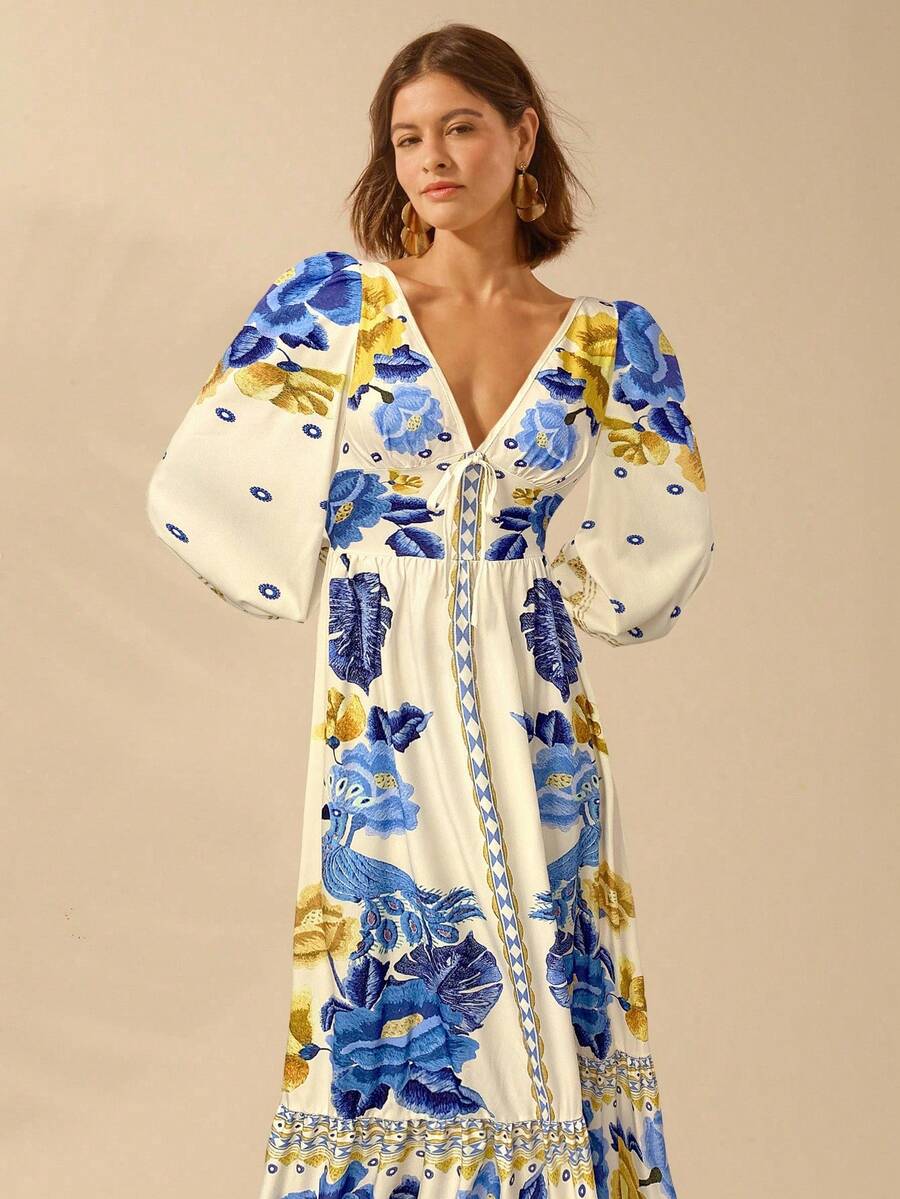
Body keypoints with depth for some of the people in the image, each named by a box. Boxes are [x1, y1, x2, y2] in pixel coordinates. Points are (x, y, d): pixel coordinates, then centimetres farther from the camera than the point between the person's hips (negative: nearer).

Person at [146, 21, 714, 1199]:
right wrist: (321, 586, 2)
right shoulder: (336, 301, -2)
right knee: (390, 1014, 2)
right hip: (386, 716, -1)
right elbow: (193, 488, -1)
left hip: (534, 715, 2)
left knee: (549, 1003, 5)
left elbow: (672, 534, 15)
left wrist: (578, 597, 8)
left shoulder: (606, 339, 3)